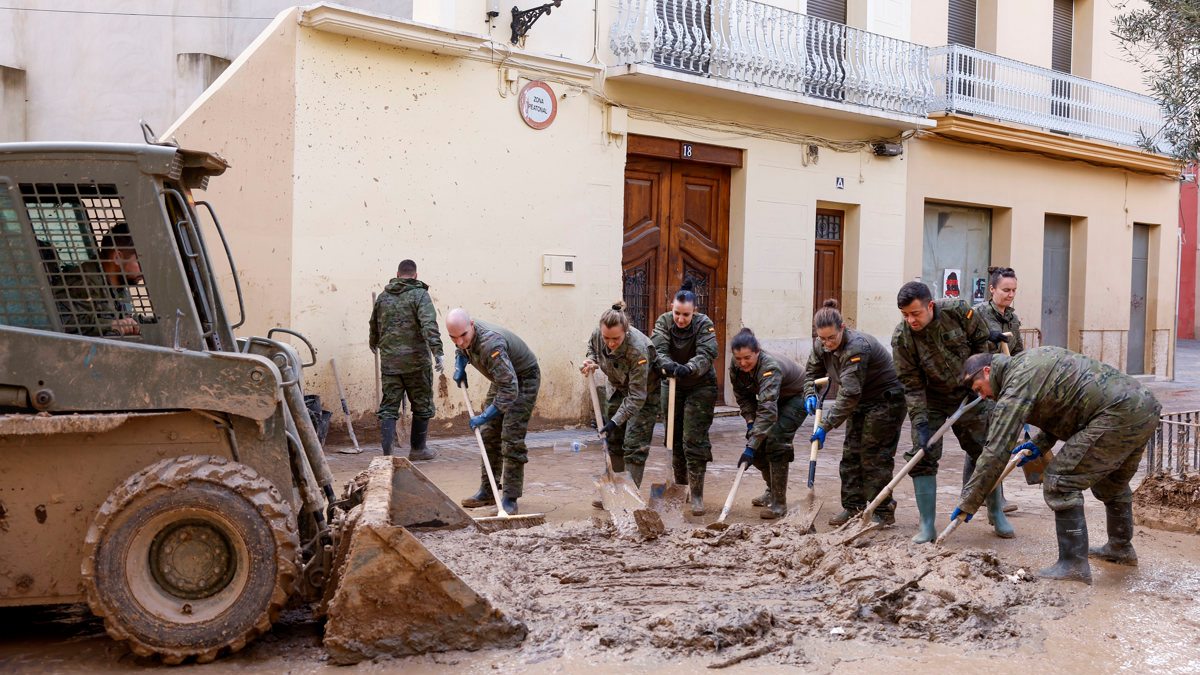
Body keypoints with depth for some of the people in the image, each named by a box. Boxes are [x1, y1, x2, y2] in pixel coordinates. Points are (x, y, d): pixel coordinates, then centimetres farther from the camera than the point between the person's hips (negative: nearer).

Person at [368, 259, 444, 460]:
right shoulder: (419, 295, -5)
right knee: (422, 406, 11)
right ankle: (417, 449, 19)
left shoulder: (383, 297, 11)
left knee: (388, 407, 5)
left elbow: (374, 325, 24)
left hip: (389, 361, 4)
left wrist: (374, 345, 44)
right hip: (415, 360, -4)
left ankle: (387, 453, -4)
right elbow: (429, 325, -20)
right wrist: (437, 352, -24)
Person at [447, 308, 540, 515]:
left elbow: (510, 389, -41)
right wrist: (459, 367, -3)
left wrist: (484, 416, -38)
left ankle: (510, 498, -9)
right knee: (488, 434, 8)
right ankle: (487, 492, 17)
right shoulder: (464, 338, -12)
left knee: (512, 439, -14)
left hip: (523, 379, -9)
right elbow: (461, 350, 18)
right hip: (502, 378, 9)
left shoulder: (490, 344, -39)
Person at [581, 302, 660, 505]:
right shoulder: (598, 334, -22)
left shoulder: (638, 349, -39)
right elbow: (592, 346, 7)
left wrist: (615, 421, -37)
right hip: (622, 389, 7)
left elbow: (637, 396, -34)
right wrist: (591, 361, -15)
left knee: (634, 444, -11)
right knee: (613, 440, 11)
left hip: (646, 391, -7)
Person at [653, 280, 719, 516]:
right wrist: (668, 365, -45)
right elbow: (658, 350, -22)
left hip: (701, 387, -4)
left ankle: (697, 495, -6)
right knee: (675, 438, 11)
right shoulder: (663, 322, -8)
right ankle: (681, 486, 28)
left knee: (694, 441, -10)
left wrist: (688, 369, -49)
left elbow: (706, 355, -30)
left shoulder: (704, 324, -16)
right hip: (672, 387, 4)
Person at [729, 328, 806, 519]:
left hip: (797, 397, -7)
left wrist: (751, 447, -52)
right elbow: (743, 396, 0)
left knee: (775, 440, -22)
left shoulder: (770, 367, -40)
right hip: (776, 399, 7)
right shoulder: (736, 367, -18)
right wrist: (750, 421, -16)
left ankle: (779, 504, -16)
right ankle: (772, 491, 22)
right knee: (758, 442, -1)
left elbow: (767, 410, -48)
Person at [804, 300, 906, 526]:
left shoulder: (857, 347, -33)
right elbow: (812, 371, 11)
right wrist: (810, 394, -10)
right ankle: (853, 507, 15)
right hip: (861, 402, 9)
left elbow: (849, 394, -35)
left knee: (875, 456, -8)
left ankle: (883, 512, 1)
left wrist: (826, 425, -34)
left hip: (886, 400, -8)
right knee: (851, 453, 7)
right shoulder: (821, 345, -7)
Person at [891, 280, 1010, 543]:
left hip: (969, 393, 1)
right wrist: (919, 421, -24)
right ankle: (927, 526, 1)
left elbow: (980, 340, -4)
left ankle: (996, 512, 29)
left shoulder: (958, 311, -22)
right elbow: (911, 384, -19)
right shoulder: (901, 338, -22)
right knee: (922, 457, -7)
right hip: (930, 401, -1)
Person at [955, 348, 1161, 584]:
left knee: (1060, 481, -7)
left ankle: (1074, 565, -3)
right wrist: (1040, 444, 21)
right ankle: (1121, 548, 47)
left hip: (1119, 416, -10)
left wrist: (969, 502, -7)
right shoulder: (1029, 359, 18)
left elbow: (996, 452, -12)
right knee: (1112, 481, 29)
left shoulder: (1016, 387, -9)